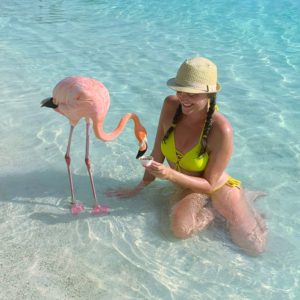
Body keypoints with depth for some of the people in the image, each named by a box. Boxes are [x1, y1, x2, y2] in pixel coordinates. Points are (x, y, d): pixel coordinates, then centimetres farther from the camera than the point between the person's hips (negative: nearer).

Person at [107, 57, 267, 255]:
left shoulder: (221, 129, -31)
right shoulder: (171, 105, -18)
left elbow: (209, 184, -22)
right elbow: (158, 152, -5)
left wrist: (171, 175, -37)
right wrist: (140, 187, 1)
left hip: (218, 186, -3)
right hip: (190, 187, 3)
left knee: (255, 248, -8)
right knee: (180, 228, -28)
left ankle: (241, 204, 23)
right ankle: (216, 210, 6)